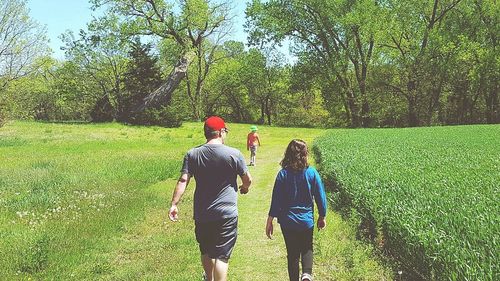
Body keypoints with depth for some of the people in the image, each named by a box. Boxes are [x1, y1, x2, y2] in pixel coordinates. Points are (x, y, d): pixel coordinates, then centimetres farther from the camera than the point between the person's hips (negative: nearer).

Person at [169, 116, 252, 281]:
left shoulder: (192, 154, -3)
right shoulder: (234, 154, -10)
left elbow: (183, 181, -10)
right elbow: (247, 179, 0)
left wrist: (174, 204, -9)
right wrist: (245, 187, 21)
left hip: (201, 214, 4)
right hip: (227, 214, -4)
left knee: (206, 251, 23)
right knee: (222, 255, 0)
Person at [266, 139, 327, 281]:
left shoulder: (283, 174, -11)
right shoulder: (312, 173, -9)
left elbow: (276, 200, -8)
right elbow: (320, 197, -2)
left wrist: (270, 221, -1)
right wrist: (322, 217, 13)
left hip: (288, 221, 0)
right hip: (307, 220, 1)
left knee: (292, 253, 14)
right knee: (307, 249, 19)